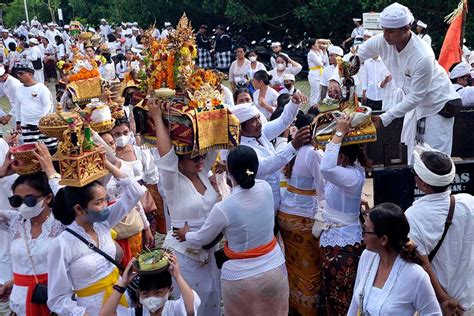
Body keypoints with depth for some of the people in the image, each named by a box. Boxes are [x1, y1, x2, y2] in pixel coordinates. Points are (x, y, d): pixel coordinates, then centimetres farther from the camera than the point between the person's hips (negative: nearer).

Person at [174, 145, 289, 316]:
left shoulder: (223, 208, -24)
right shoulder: (266, 188, -12)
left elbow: (202, 239, -5)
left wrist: (186, 235, 16)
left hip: (242, 278, -4)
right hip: (275, 269, 4)